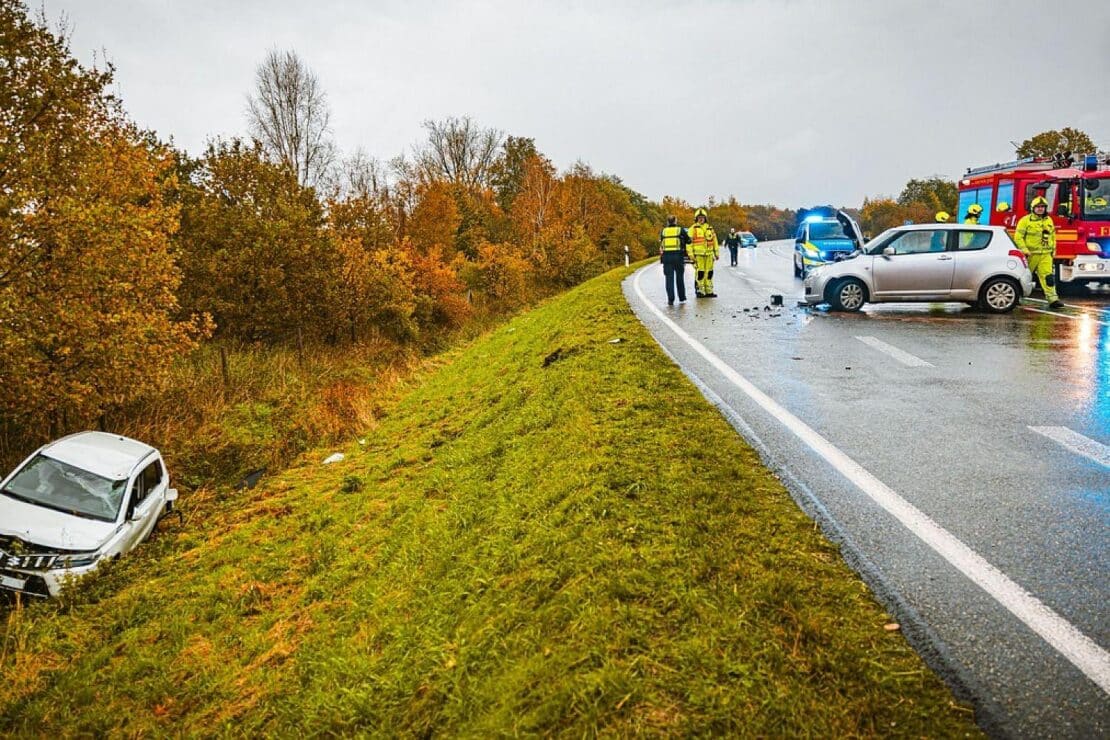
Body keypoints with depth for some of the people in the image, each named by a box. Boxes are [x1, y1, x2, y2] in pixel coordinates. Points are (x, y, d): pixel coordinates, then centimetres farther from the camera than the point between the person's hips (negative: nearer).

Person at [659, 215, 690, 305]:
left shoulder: (663, 231, 5)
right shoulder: (680, 230, 0)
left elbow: (661, 243, 11)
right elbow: (688, 240, 10)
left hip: (666, 256, 1)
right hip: (678, 256, -1)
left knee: (669, 278, 3)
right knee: (680, 278, 12)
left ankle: (670, 299, -3)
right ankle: (682, 298, 20)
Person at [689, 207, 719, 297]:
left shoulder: (710, 229, 16)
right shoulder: (693, 229, 1)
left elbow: (715, 241, 21)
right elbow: (689, 242, -4)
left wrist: (716, 253, 18)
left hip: (709, 255, 5)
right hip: (698, 255, -5)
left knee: (709, 273, 7)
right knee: (700, 273, -9)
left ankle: (709, 291, 14)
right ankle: (699, 291, -2)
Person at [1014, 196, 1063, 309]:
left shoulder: (1049, 220, 13)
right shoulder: (1026, 220, -5)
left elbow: (1053, 235, 23)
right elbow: (1018, 237, -9)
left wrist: (1053, 249, 17)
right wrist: (1025, 250, -16)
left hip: (1045, 254, 4)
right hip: (1031, 254, -4)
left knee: (1048, 276, -7)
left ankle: (1052, 299, -12)